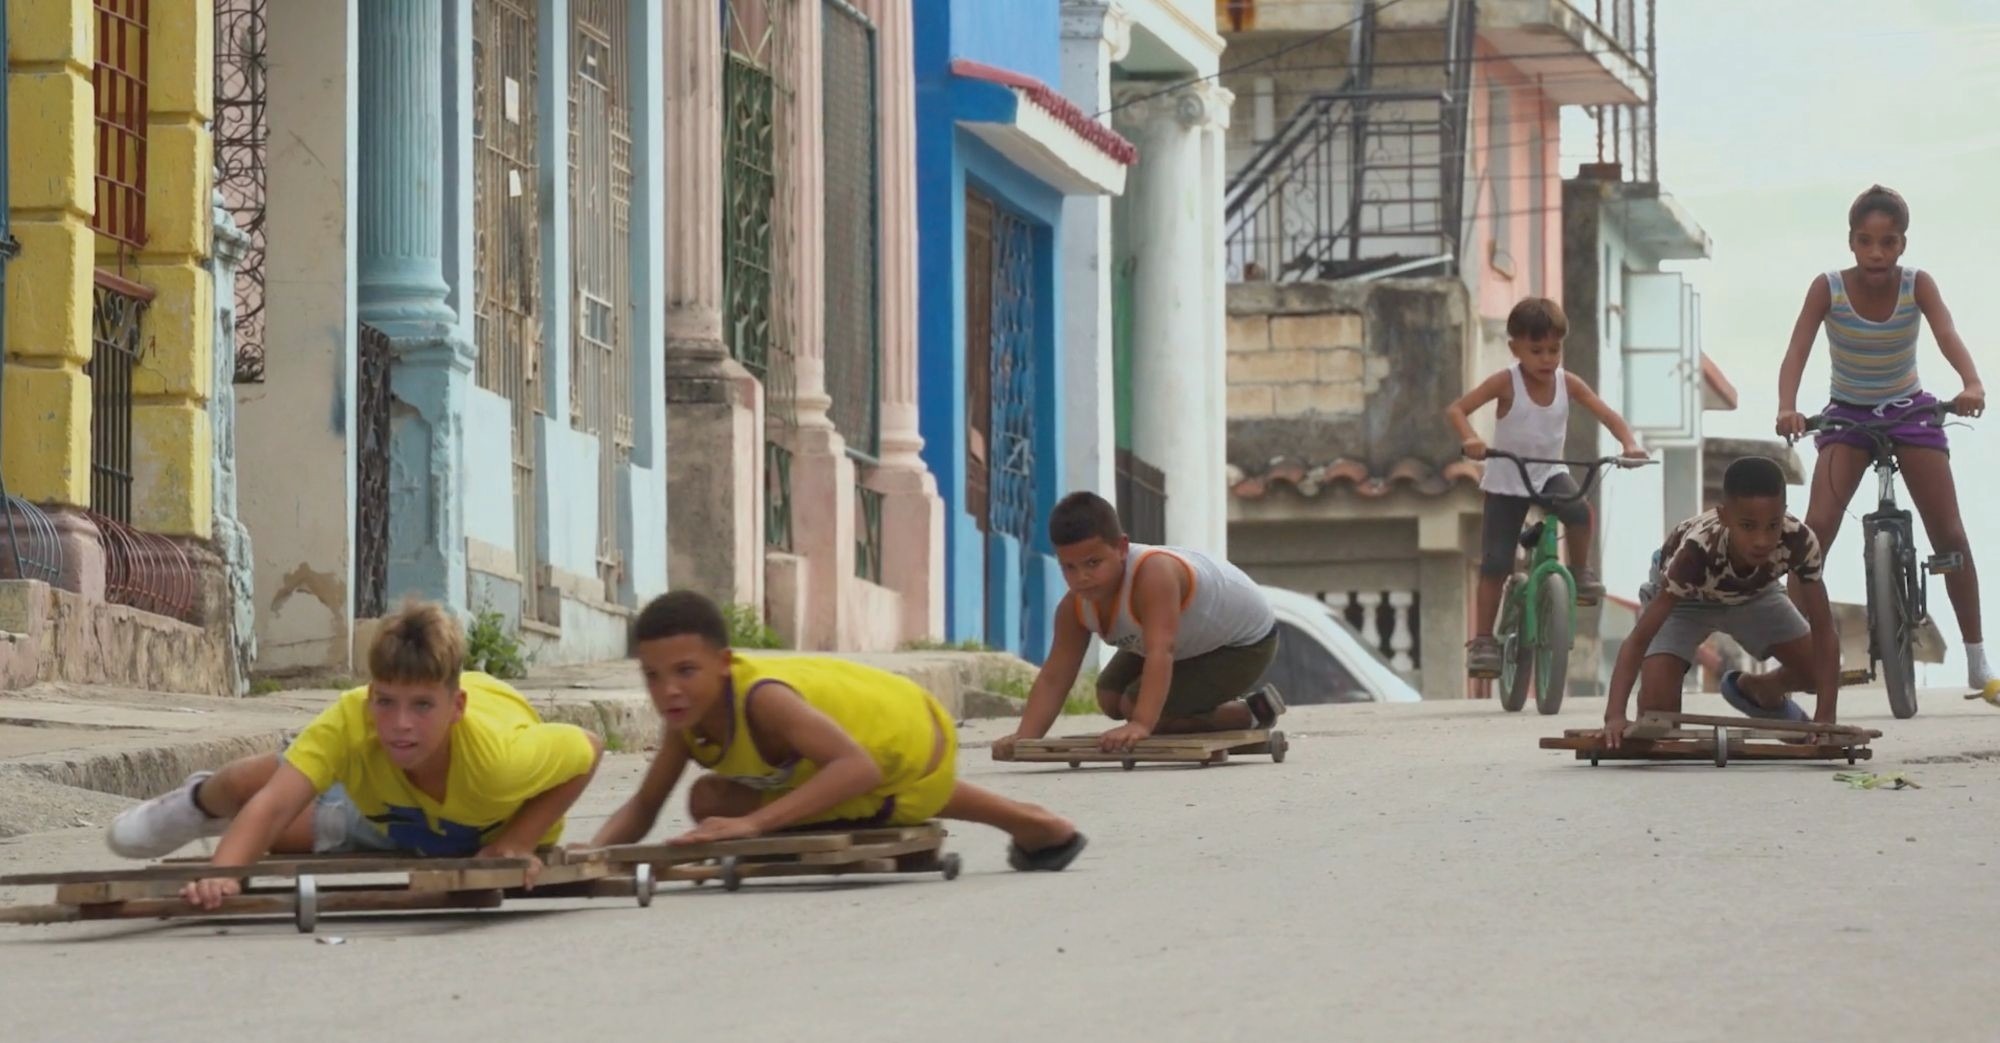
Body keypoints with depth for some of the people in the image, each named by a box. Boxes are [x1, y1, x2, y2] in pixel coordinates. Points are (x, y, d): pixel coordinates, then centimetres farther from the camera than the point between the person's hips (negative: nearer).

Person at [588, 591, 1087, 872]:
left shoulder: (763, 699, -43)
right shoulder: (687, 712, -20)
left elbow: (857, 768, -53)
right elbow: (643, 807, -14)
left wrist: (752, 822, -60)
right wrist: (594, 853, -36)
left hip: (913, 740, -8)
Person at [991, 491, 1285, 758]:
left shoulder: (1153, 574, -42)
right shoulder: (1074, 607, -17)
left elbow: (1160, 653, -52)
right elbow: (1053, 678, -19)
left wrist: (1141, 724, -63)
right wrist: (1024, 736, -36)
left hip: (1244, 644, -9)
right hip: (1192, 644, 9)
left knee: (1135, 706, -18)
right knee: (1110, 697, 7)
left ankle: (1252, 714, -3)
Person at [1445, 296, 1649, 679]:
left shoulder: (1567, 383, -8)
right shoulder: (1506, 382, -16)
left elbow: (1608, 416, -9)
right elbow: (1456, 409, -22)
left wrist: (1630, 444, -28)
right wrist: (1470, 439, -42)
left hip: (1550, 473, 2)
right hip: (1506, 480, -2)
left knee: (1579, 510, -31)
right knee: (1495, 562, -6)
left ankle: (1581, 572, -5)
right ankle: (1482, 640, 2)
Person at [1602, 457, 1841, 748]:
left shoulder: (1799, 541, -37)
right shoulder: (1697, 551, -44)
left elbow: (1824, 633, -31)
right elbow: (1639, 639, -44)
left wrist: (1825, 718, -40)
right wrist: (1615, 715, -56)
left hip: (1751, 593, 3)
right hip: (1682, 598, -3)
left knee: (1822, 673, -8)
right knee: (1656, 708, -23)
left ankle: (1758, 690, 27)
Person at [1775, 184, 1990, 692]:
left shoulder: (1918, 285, -18)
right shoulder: (1828, 288, -19)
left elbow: (1947, 335, -33)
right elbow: (1797, 351, -28)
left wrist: (1972, 384, -53)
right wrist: (1787, 408, -47)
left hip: (1909, 410, 1)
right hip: (1848, 414, -1)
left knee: (1949, 533, -3)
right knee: (1818, 525, -18)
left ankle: (1977, 661, 7)